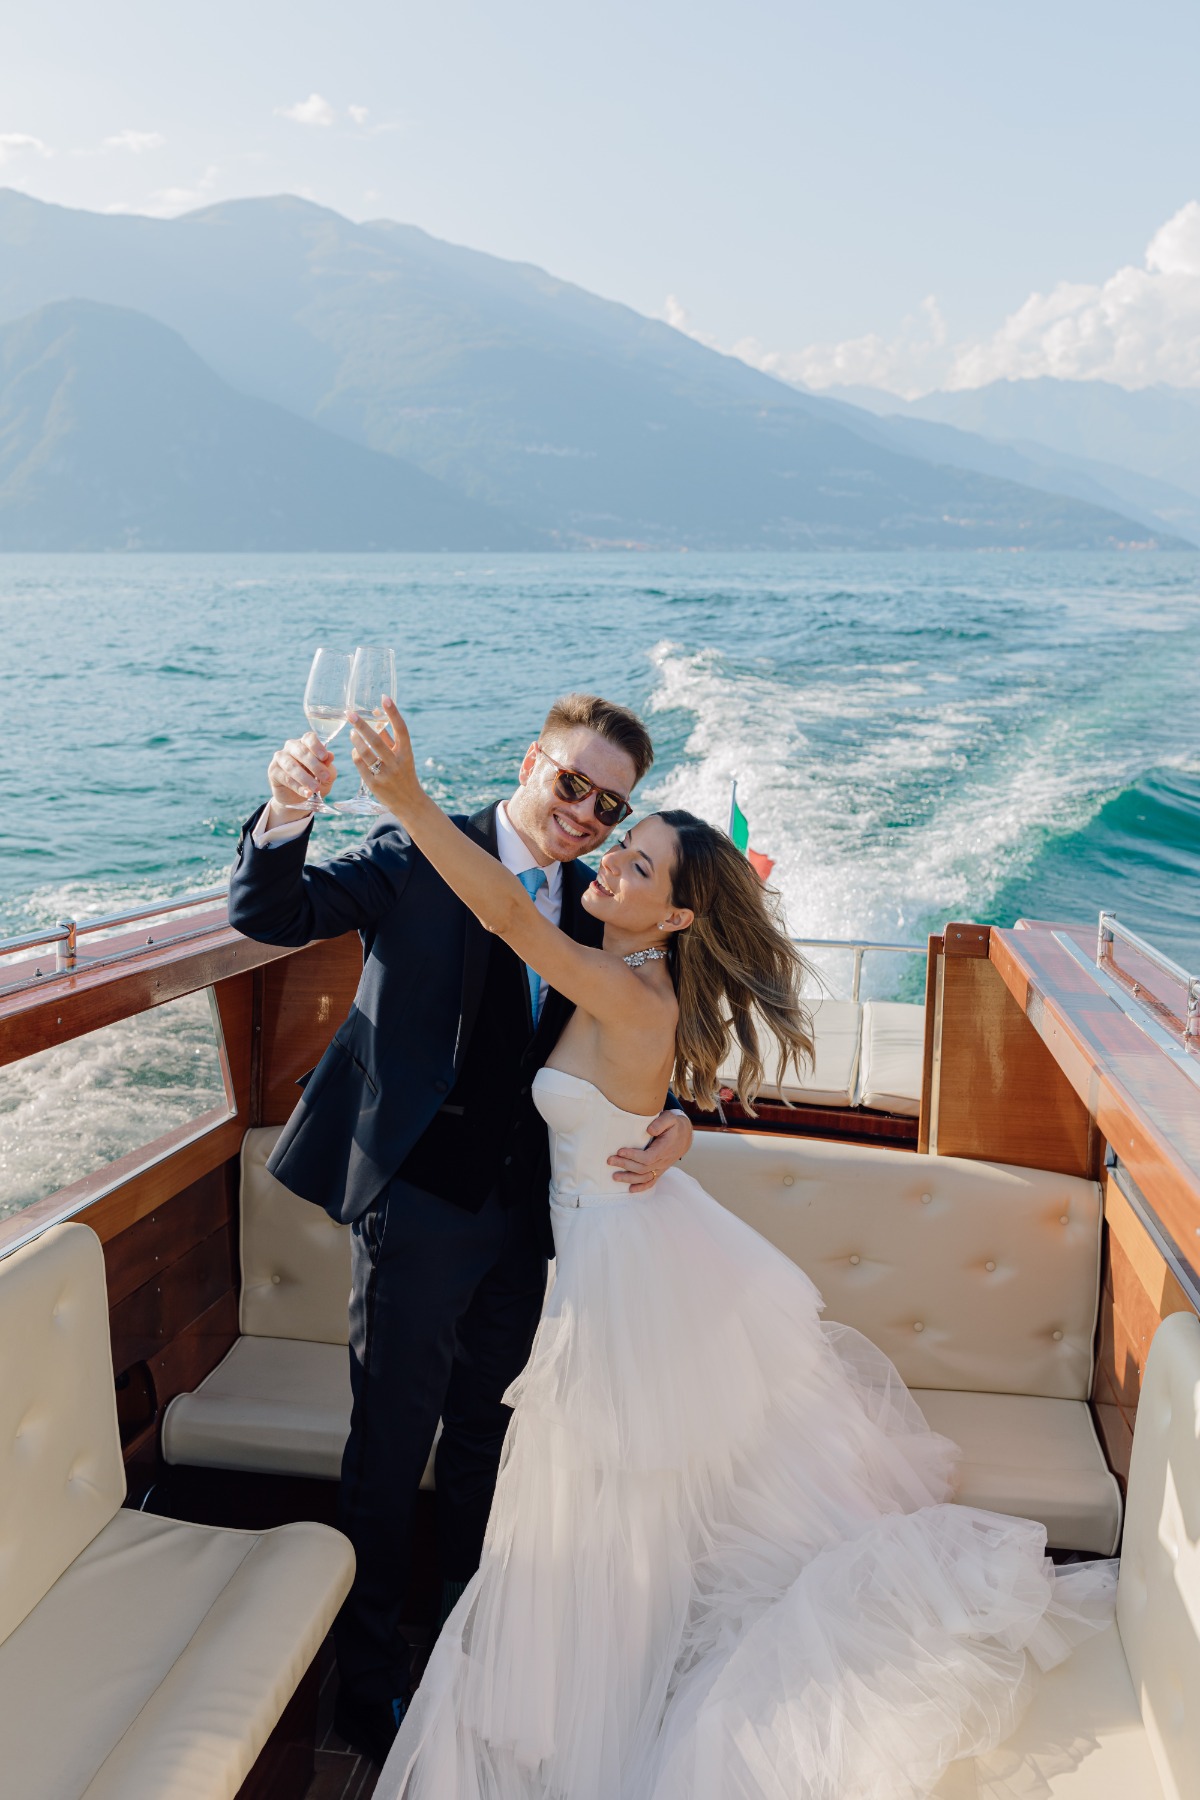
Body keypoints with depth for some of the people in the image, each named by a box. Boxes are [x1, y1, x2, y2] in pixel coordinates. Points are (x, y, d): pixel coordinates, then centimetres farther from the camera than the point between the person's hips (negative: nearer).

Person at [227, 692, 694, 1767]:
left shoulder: (592, 906, 4)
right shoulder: (420, 857, -11)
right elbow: (268, 914, -18)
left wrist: (673, 1123, -12)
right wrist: (287, 814, -38)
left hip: (521, 1211, 5)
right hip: (420, 1200, -5)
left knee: (486, 1426, 23)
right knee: (392, 1438, 8)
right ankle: (369, 1668, 32)